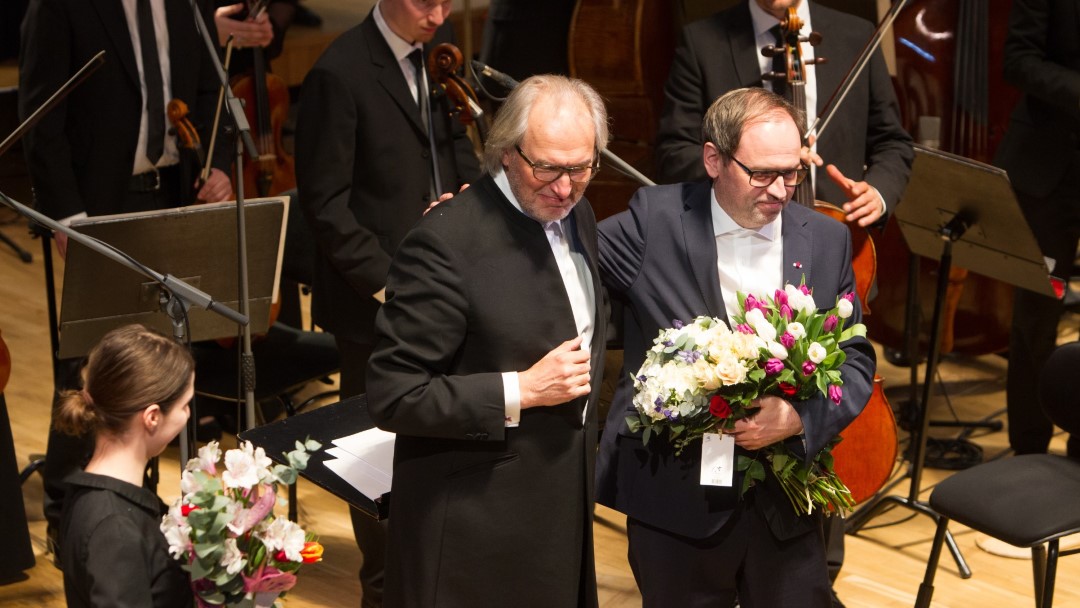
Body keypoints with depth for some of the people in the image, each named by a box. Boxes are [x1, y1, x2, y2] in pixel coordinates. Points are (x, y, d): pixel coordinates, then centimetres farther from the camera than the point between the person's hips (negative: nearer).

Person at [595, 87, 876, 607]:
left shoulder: (826, 240, 3)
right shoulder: (655, 222, -6)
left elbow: (855, 362, 3)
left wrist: (798, 418, -14)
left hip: (786, 505, 3)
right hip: (675, 501, -2)